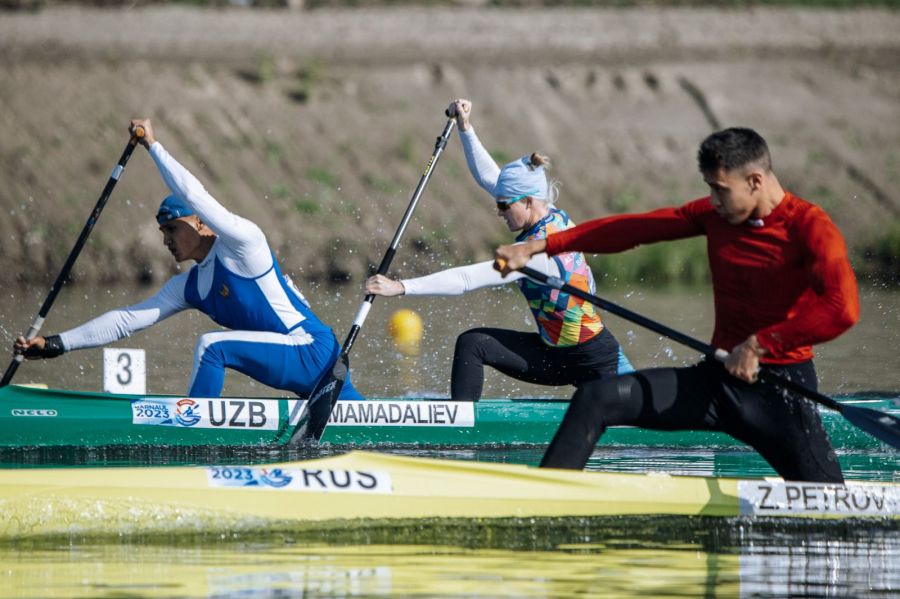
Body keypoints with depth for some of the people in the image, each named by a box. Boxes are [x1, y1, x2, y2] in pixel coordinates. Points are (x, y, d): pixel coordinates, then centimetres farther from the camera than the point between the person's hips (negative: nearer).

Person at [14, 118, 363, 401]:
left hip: (313, 353, -10)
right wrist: (54, 345, 6)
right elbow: (128, 320, 12)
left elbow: (194, 196, -19)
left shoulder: (242, 242, -9)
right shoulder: (188, 287, 14)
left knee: (212, 346, -21)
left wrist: (153, 146, -10)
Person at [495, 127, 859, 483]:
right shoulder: (715, 215, 6)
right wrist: (538, 248, 3)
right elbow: (630, 230, 6)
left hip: (781, 387, -5)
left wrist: (761, 345, -26)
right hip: (718, 376, 5)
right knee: (595, 400, -7)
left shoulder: (809, 227, -14)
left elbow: (843, 309, -30)